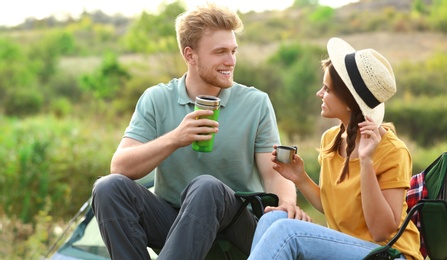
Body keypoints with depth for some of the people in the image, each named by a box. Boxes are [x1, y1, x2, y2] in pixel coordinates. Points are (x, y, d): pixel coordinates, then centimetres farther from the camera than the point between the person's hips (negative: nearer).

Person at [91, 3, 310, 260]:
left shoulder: (257, 104, -2)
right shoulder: (156, 100, 0)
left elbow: (274, 174, -6)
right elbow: (120, 168, -9)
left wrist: (287, 203, -30)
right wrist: (174, 139, -24)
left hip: (237, 228, -2)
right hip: (173, 220, 2)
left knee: (206, 187, -34)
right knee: (109, 187, -23)